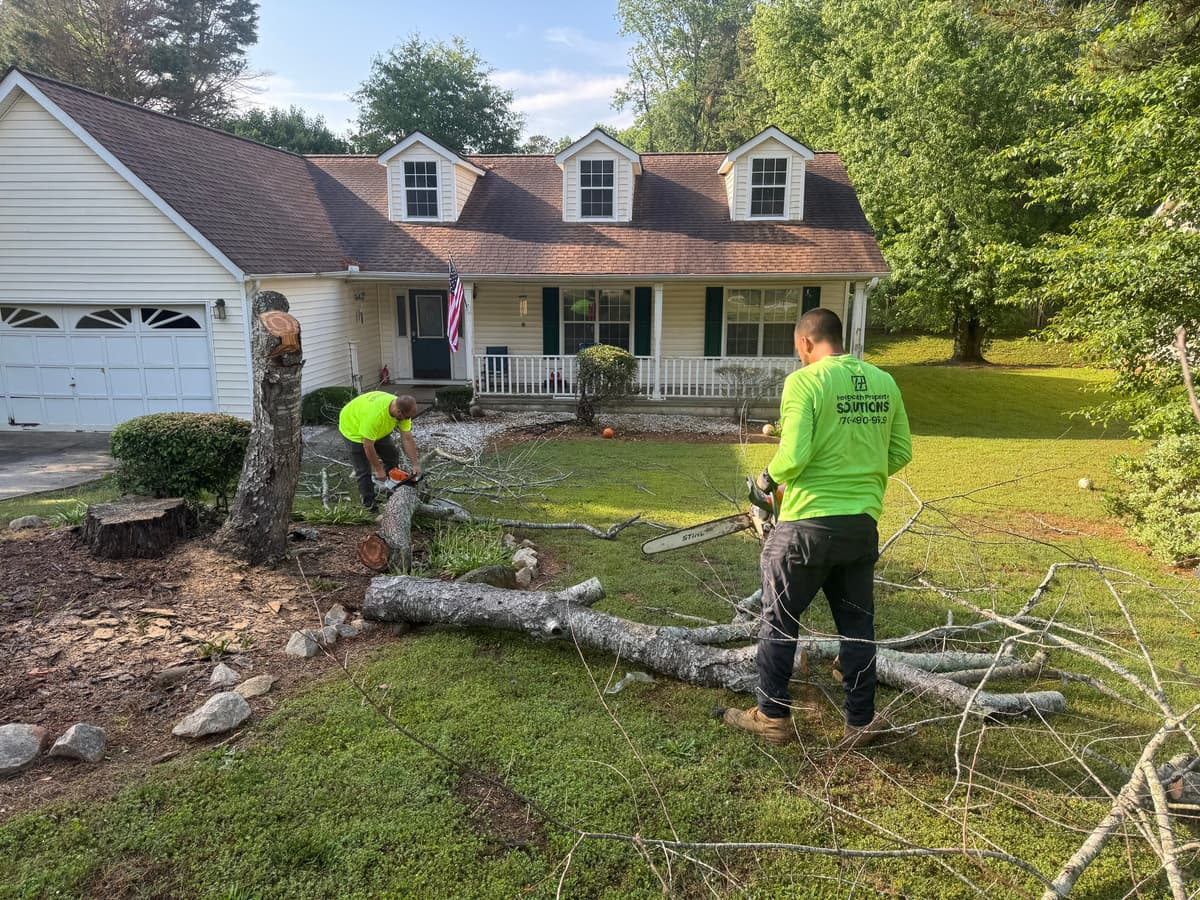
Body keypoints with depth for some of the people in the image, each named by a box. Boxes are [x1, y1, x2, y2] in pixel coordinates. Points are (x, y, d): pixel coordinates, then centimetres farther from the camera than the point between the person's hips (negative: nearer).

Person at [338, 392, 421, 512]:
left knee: (392, 457, 9)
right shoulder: (375, 413, -44)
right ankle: (370, 505, 8)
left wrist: (415, 464, -15)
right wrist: (378, 469, -21)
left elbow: (407, 439, -15)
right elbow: (368, 446, -32)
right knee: (364, 470, -6)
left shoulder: (402, 409, -23)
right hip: (353, 428, -7)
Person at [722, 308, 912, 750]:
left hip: (808, 523, -5)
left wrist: (769, 476, 0)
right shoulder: (883, 382, 5)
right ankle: (861, 721, 27)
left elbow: (794, 456, -20)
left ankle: (773, 717, 22)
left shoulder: (804, 382, -13)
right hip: (862, 523, 6)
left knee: (779, 621, 11)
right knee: (857, 625, 17)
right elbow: (901, 452, 9)